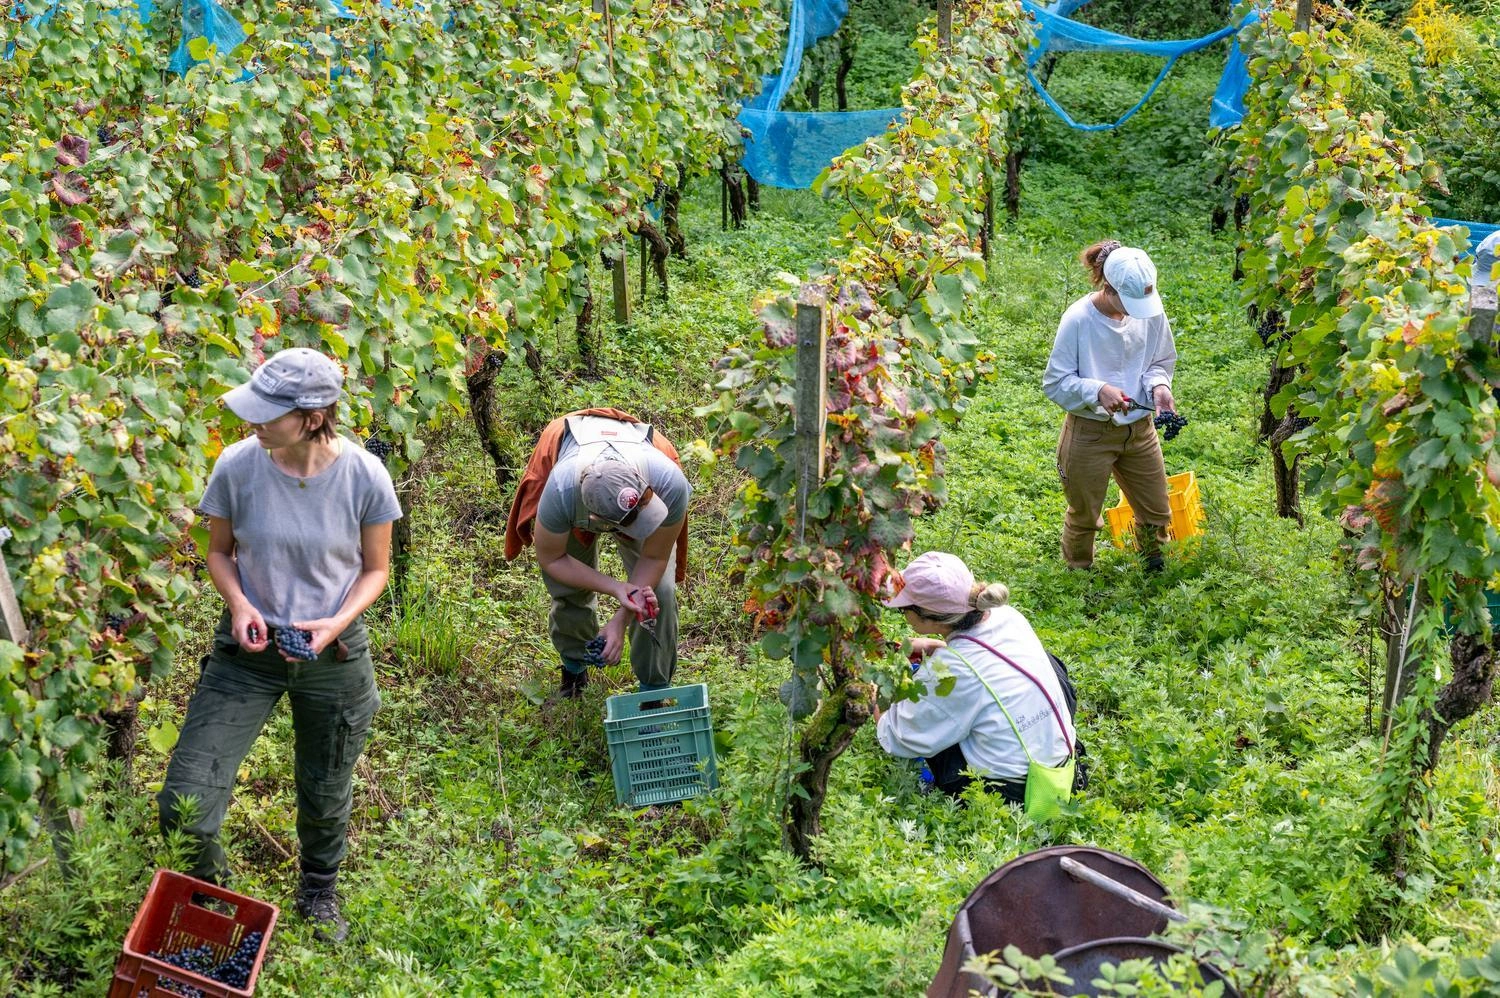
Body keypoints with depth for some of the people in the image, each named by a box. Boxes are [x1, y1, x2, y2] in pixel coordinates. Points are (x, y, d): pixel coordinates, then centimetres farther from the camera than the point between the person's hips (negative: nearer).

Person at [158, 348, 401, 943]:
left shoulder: (364, 477, -17)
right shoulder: (238, 466, -16)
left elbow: (375, 568, -2)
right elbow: (220, 552, 2)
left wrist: (336, 624, -19)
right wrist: (239, 604, -18)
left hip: (333, 651, 0)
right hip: (250, 647, 0)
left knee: (325, 798, 20)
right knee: (183, 806, -9)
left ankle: (319, 892, 52)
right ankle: (210, 889, 24)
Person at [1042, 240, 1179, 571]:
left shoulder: (1151, 311, -10)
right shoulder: (1078, 319, -22)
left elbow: (1161, 362, 7)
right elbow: (1055, 382, -16)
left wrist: (1159, 385, -16)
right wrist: (1098, 391, -32)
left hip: (1139, 429, 4)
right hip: (1089, 433, -4)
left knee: (1156, 513, 16)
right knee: (1084, 517, 15)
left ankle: (1154, 568, 45)